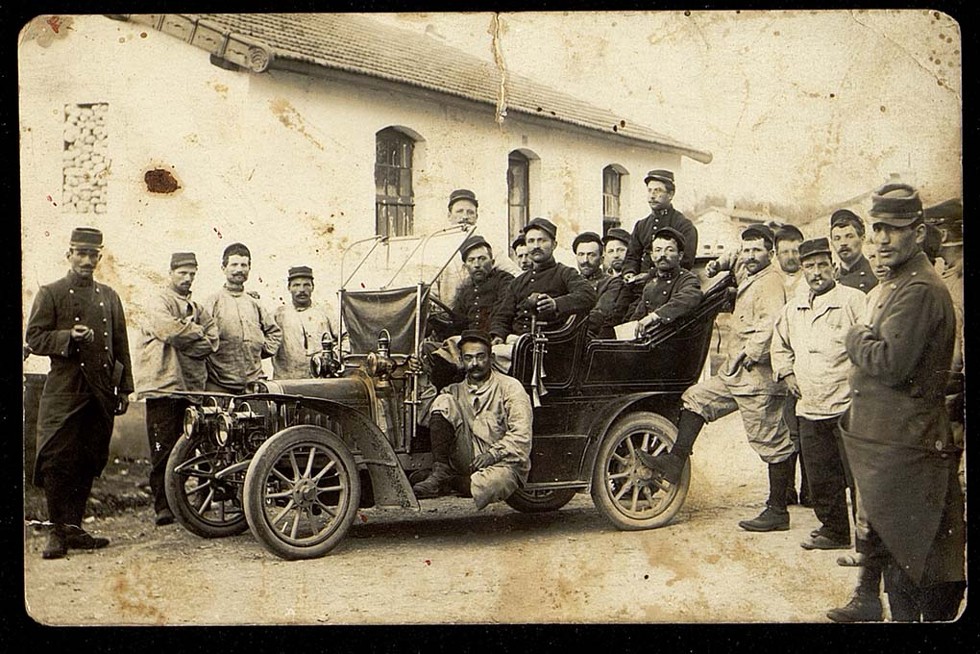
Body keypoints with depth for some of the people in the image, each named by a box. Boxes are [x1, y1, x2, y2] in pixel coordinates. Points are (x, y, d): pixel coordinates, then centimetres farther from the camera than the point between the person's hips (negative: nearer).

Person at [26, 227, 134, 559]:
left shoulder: (109, 296, 16)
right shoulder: (51, 293, 4)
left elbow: (121, 346, 17)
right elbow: (34, 338, -2)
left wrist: (124, 389, 13)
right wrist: (69, 337, -18)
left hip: (101, 393, 4)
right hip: (63, 391, -4)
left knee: (90, 463, 6)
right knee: (57, 461, -8)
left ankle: (74, 528, 15)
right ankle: (57, 531, 0)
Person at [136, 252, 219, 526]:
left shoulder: (197, 308, 22)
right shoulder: (158, 302, 2)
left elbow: (211, 342, 9)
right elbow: (168, 329, -17)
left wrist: (185, 337, -7)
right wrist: (196, 333, -1)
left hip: (192, 387, 6)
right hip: (165, 384, -6)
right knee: (164, 450, -7)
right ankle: (163, 507, -6)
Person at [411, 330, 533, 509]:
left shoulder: (510, 387, 5)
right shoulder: (455, 392, 20)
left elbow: (521, 434, -6)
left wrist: (493, 454, -19)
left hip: (504, 463, -4)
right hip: (466, 464, 4)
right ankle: (441, 473, -22)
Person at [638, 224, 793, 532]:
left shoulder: (771, 282, -13)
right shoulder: (749, 281, 19)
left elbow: (771, 326, -26)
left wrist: (749, 355, -19)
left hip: (758, 378, -10)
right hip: (735, 374, 10)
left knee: (771, 443, -4)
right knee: (696, 398, 14)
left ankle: (777, 511, 2)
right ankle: (675, 462, 14)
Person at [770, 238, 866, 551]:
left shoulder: (853, 300, -4)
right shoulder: (793, 308, 17)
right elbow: (779, 345, 31)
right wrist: (786, 373, 16)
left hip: (847, 406, -6)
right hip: (809, 407, 6)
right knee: (820, 476, 11)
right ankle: (833, 529, 22)